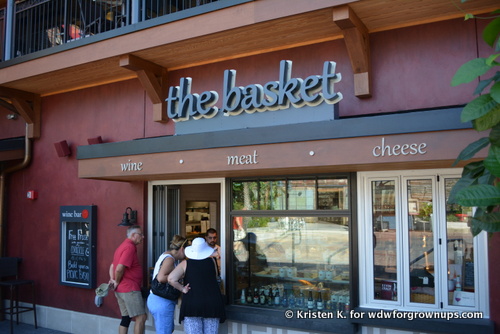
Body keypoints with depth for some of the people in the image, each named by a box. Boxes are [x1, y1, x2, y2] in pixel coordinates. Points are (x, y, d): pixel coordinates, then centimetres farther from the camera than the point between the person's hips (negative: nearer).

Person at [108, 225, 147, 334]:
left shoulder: (122, 246, 17)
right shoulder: (130, 247, -16)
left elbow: (112, 266, 22)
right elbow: (119, 268, -24)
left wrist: (112, 279, 8)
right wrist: (117, 282, -9)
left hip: (121, 289, 10)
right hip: (130, 289, -10)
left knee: (126, 318, 13)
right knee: (141, 317, -7)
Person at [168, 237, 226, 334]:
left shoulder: (185, 264, -2)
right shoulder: (212, 261, 3)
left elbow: (171, 279, -13)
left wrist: (182, 289, -1)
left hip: (192, 305, -2)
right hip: (212, 304, 2)